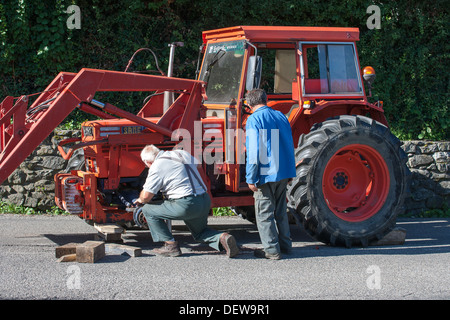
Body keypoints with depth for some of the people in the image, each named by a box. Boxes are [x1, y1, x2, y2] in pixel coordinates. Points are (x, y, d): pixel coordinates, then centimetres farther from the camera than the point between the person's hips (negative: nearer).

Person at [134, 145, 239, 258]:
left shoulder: (157, 167, -6)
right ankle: (222, 238, 1)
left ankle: (171, 245, 6)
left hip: (186, 205, -8)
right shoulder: (181, 153, 15)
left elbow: (146, 196, -8)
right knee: (199, 232, 31)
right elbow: (197, 165, 34)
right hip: (206, 201, 8)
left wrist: (140, 200, 15)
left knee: (148, 210, 6)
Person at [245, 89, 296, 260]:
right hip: (283, 173, 7)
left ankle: (271, 250, 2)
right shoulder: (281, 117, 11)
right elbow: (290, 146, 17)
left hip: (266, 174, -7)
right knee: (280, 211, 18)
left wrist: (251, 179, -13)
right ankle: (284, 244, 24)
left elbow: (253, 151, -16)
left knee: (264, 213, 1)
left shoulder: (254, 119, -10)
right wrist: (289, 172, 24)